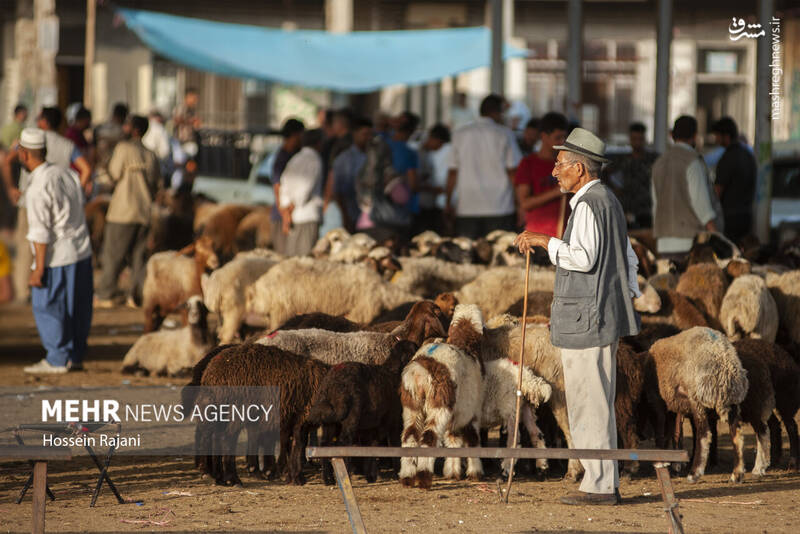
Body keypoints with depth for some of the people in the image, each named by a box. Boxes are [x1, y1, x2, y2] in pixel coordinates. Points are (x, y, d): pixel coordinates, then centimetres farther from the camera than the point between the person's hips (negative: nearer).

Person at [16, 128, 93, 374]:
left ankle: (57, 360, 4)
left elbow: (40, 233, -20)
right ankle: (75, 356, 22)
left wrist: (39, 269, -16)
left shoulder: (37, 189, -19)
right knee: (77, 307, 14)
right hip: (83, 251, 8)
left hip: (57, 257, -8)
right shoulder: (65, 174, 6)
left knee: (47, 307, 2)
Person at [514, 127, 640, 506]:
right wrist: (629, 297, 23)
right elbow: (628, 259, 23)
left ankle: (600, 485, -5)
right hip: (603, 318, 10)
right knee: (595, 403, 13)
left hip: (586, 319, -10)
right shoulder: (608, 200, 18)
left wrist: (545, 242, -15)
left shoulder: (588, 205, -14)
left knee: (589, 403, -7)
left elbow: (584, 258, -25)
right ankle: (604, 483, 15)